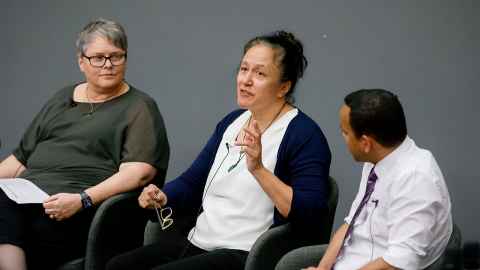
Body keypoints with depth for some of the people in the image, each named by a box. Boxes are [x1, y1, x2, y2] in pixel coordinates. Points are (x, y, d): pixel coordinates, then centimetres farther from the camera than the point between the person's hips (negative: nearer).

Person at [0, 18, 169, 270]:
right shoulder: (62, 98, 25)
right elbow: (22, 157, 28)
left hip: (79, 209, -5)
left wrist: (82, 199, -19)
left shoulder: (139, 108, 7)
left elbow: (138, 171, -7)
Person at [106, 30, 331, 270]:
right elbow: (191, 182, 23)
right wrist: (162, 197, 1)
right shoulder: (231, 122, 16)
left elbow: (311, 215, -20)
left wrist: (259, 170, -29)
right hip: (197, 243, 8)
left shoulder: (304, 134, -9)